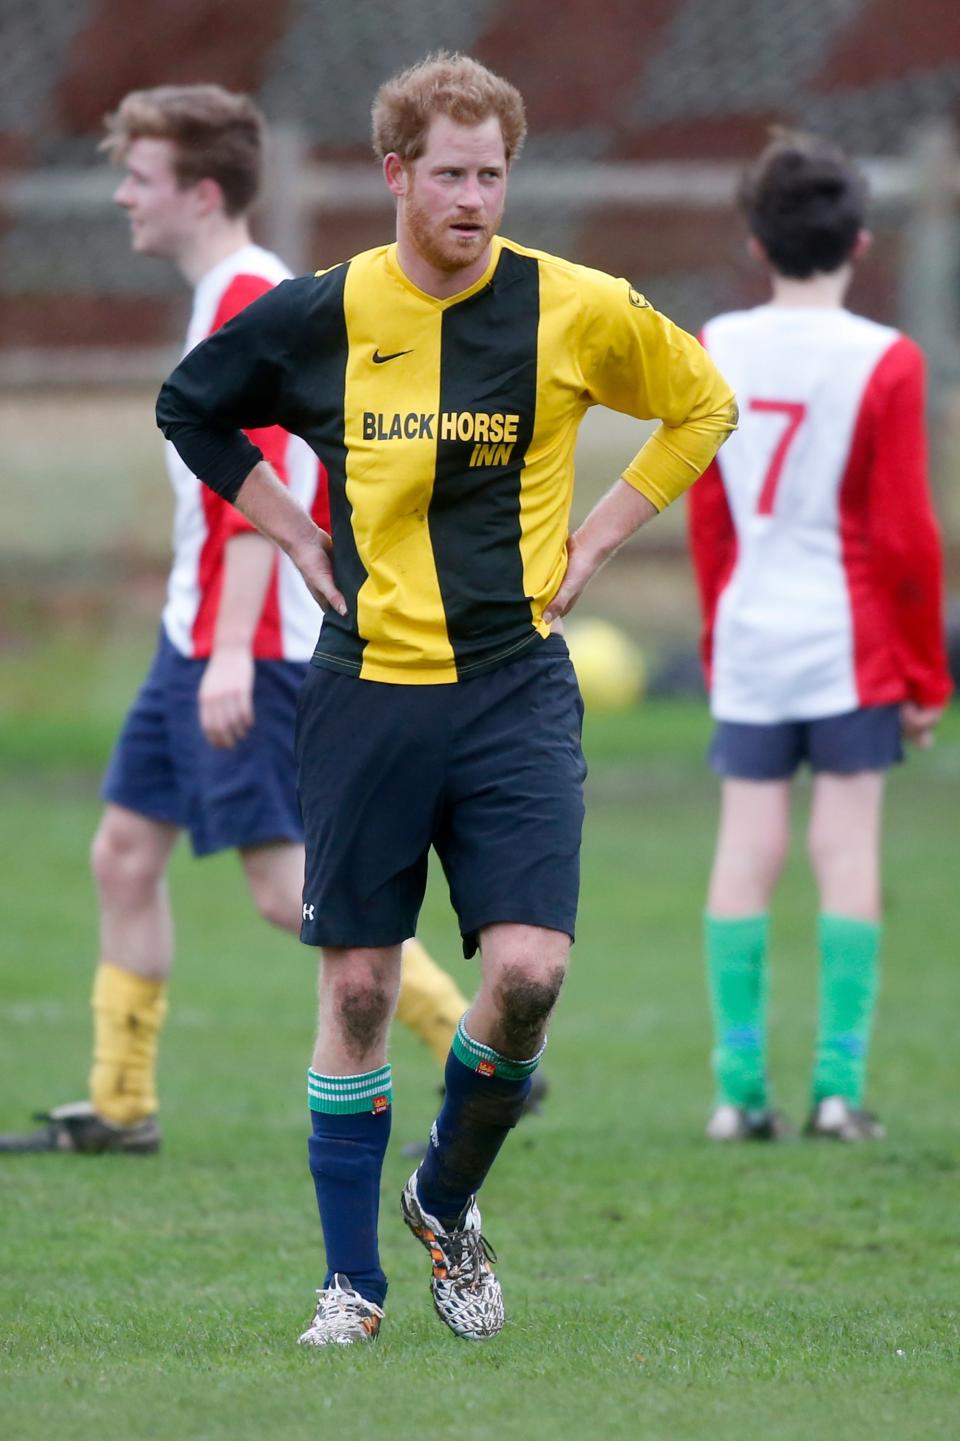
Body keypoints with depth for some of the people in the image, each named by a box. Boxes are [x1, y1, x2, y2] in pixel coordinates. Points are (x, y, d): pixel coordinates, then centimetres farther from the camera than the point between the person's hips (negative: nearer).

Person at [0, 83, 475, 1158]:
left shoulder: (247, 304, -16)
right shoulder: (236, 299, 15)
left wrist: (232, 653, -29)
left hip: (248, 644, -10)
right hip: (198, 635, 10)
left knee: (285, 885, -10)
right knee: (124, 852, 10)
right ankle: (120, 1107, 15)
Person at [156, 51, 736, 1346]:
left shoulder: (575, 310, -4)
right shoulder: (321, 314, -1)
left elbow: (704, 406, 12)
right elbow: (190, 408, 17)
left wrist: (597, 537, 5)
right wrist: (294, 533, 8)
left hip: (514, 684, -1)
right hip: (366, 686, 1)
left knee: (529, 968, -14)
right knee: (357, 983, 1)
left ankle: (449, 1202, 13)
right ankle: (352, 1277, 12)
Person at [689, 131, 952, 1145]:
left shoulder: (713, 351, 3)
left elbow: (705, 519, 9)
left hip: (748, 639, 3)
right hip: (852, 642, -3)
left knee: (745, 848, 4)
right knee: (847, 845, 0)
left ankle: (740, 1089, 1)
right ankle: (840, 1085, -4)